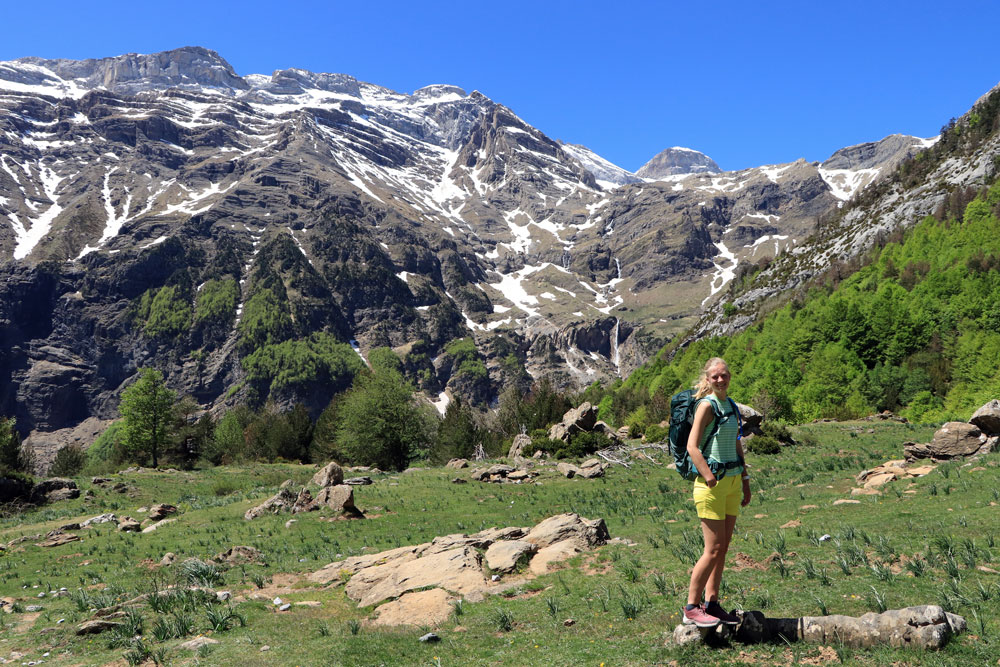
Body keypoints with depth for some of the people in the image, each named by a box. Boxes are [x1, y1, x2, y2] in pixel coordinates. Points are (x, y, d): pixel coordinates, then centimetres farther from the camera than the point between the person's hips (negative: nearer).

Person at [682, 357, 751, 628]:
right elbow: (692, 446, -17)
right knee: (714, 549, -5)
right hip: (712, 483, -8)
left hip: (733, 481, 8)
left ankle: (712, 603, 20)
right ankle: (692, 607, 6)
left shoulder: (731, 405, 13)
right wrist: (710, 480, -20)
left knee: (723, 547, 10)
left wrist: (745, 481, 19)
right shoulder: (707, 405, -11)